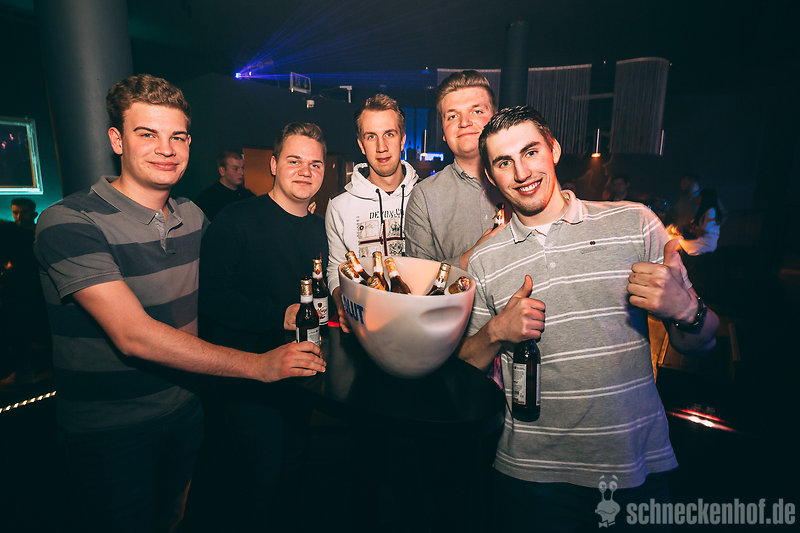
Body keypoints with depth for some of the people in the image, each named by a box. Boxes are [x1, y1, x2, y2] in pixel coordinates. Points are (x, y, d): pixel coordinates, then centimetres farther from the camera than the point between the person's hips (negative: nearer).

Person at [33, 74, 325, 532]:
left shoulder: (193, 216, -1)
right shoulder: (68, 224, -22)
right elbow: (133, 335, -30)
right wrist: (258, 365, -30)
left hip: (184, 406, 5)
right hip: (108, 429, -5)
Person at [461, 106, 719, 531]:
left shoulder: (634, 222, -3)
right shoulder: (483, 263, -2)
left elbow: (698, 344, 1)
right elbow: (463, 366, 3)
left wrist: (685, 311, -21)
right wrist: (496, 332, -16)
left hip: (637, 468, 1)